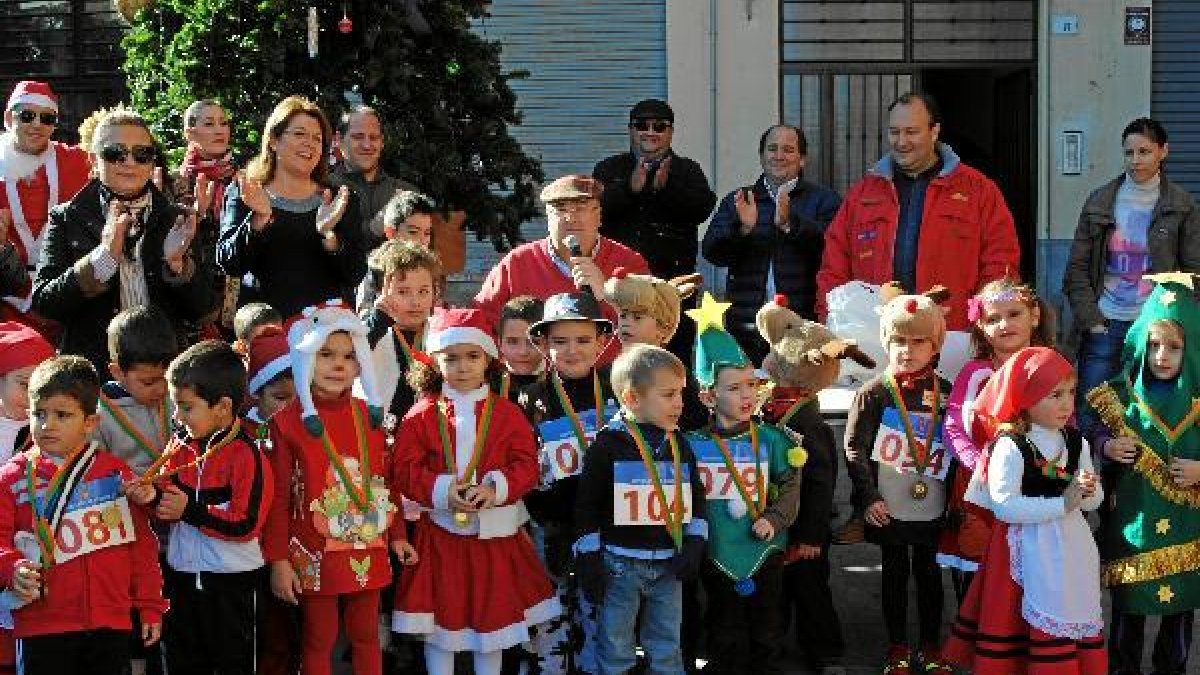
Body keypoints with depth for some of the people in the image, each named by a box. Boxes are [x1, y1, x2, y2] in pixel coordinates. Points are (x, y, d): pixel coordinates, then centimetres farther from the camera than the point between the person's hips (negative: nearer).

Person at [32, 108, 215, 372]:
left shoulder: (177, 221, 11)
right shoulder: (66, 219, 7)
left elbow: (202, 310, 7)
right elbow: (43, 305, -4)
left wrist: (178, 263, -11)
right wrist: (104, 254, -14)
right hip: (90, 370, -1)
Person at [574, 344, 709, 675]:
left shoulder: (680, 446, 7)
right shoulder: (608, 444, -8)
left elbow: (696, 499, 14)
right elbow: (587, 505, -6)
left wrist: (694, 545, 2)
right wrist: (588, 560, -8)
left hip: (669, 565, 4)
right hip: (620, 565, -4)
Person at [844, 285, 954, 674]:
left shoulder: (945, 393, 0)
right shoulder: (874, 393, -6)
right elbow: (854, 447, -7)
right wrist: (868, 496, -12)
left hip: (931, 508, 2)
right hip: (888, 509, -2)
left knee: (930, 574, 12)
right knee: (895, 574, 11)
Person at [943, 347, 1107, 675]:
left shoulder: (1076, 442, 4)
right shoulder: (1010, 447, -16)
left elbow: (1094, 499, 10)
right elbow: (1004, 505, -25)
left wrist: (1088, 493, -15)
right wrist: (1062, 503, -25)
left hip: (1072, 547, 6)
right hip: (1029, 547, -6)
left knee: (1079, 618, 13)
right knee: (1044, 621, 2)